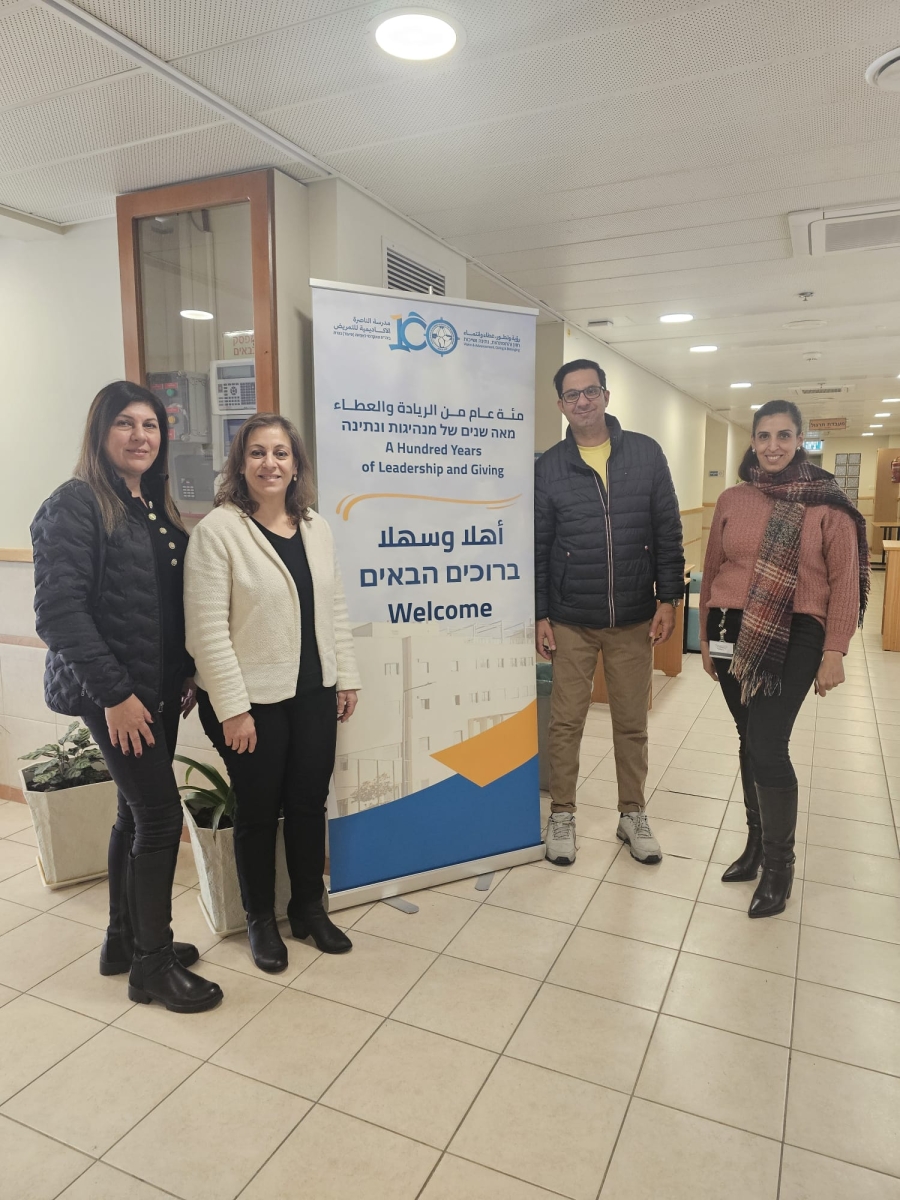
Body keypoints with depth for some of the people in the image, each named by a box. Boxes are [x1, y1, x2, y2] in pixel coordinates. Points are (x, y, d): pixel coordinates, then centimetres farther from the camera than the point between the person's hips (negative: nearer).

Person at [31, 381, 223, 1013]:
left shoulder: (155, 507, 11)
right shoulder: (76, 504, -12)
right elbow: (59, 609, -19)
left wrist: (187, 674, 5)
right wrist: (114, 692, -19)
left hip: (159, 688, 8)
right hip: (115, 692, -7)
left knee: (137, 811, 16)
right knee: (161, 813, -3)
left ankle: (125, 939, 33)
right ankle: (152, 962, 16)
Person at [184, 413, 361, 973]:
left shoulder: (316, 527, 6)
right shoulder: (218, 530, -12)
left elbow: (336, 608, 10)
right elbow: (208, 628, -15)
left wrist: (347, 678, 8)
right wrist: (232, 708, -16)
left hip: (314, 693, 5)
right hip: (252, 699, -5)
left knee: (310, 802, 15)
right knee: (259, 810, 11)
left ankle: (309, 908, 36)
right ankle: (261, 919, 34)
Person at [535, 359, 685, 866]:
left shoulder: (646, 454, 1)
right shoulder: (549, 466, 1)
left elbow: (668, 532, 2)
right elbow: (538, 545, 1)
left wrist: (668, 598, -3)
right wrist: (539, 614, -1)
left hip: (635, 619, 1)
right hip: (570, 620, 0)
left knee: (632, 722, 11)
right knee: (566, 721, 7)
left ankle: (633, 815, 28)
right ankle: (562, 815, 24)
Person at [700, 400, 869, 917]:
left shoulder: (828, 504, -4)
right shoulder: (732, 500, 5)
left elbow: (844, 582, -3)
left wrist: (834, 652, -6)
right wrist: (707, 638, 13)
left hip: (794, 638, -4)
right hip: (736, 635, 4)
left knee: (768, 747, -10)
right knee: (749, 742, 14)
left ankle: (779, 862, 12)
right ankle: (758, 842, 33)